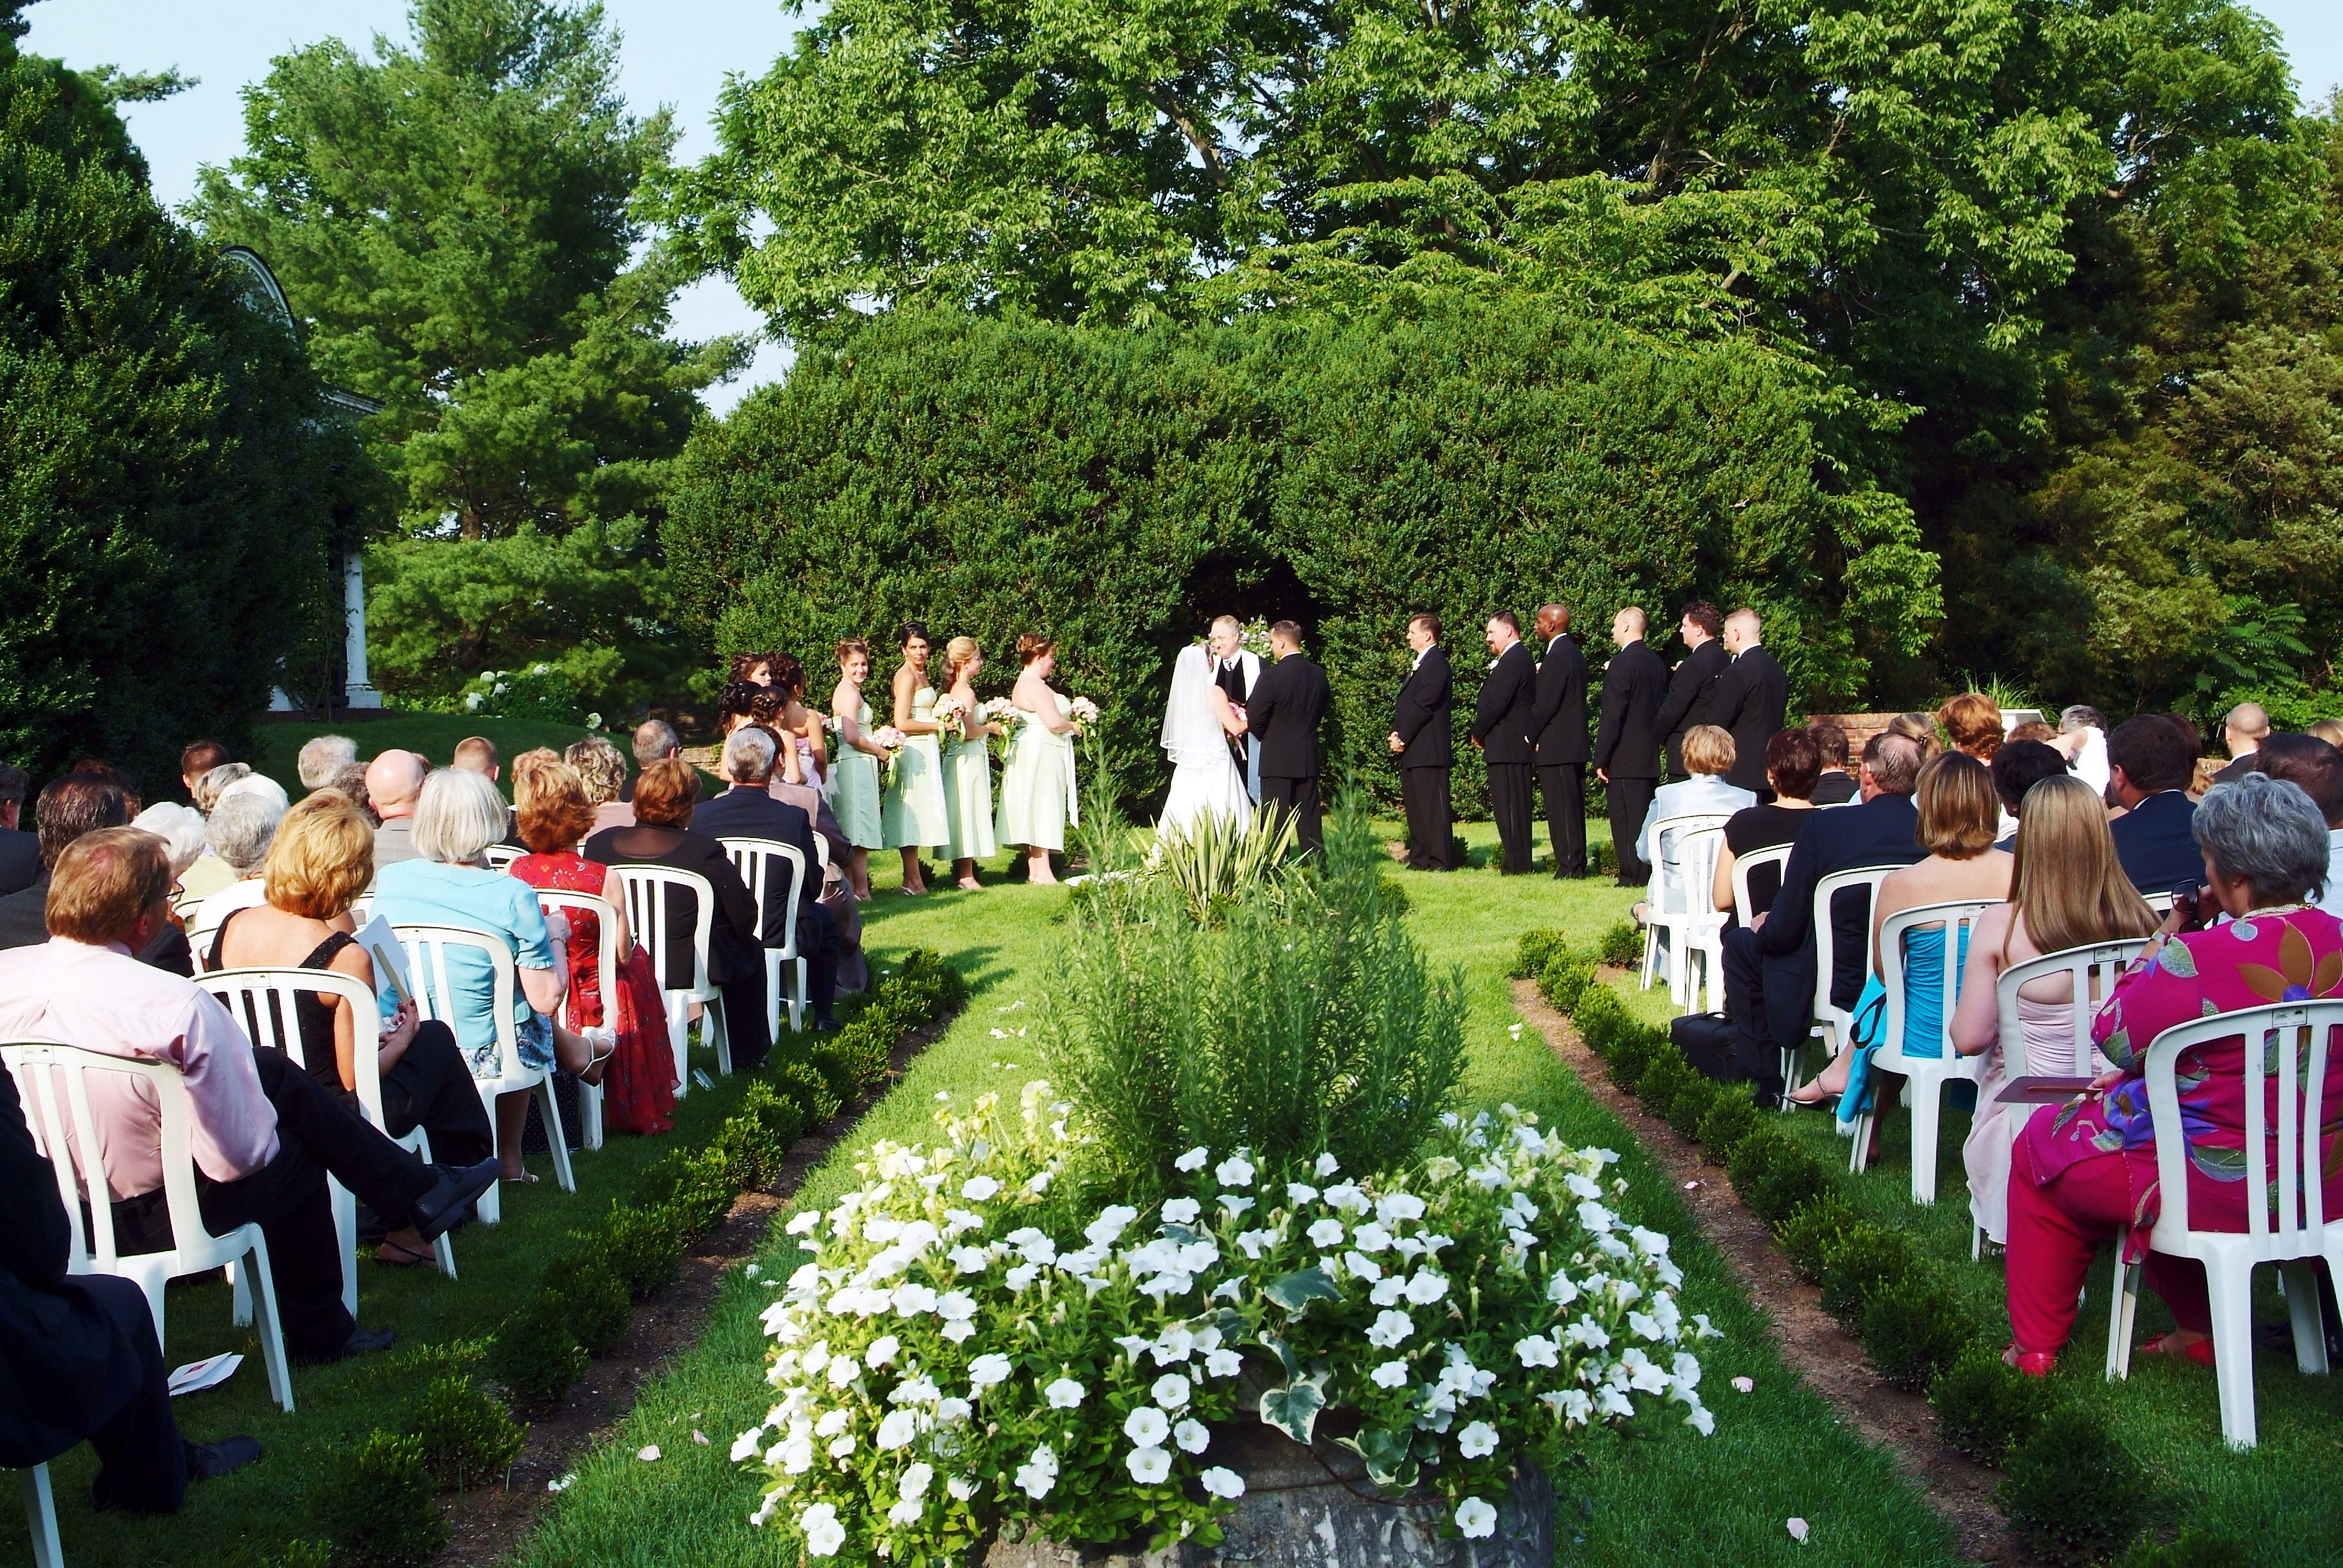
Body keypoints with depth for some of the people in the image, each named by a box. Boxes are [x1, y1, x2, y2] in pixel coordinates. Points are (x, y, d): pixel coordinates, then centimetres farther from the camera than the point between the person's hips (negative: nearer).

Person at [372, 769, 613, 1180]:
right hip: (482, 1056, -4)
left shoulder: (388, 880, -6)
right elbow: (547, 1000, -13)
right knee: (533, 1014, 29)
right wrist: (553, 937, 5)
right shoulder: (513, 897, -18)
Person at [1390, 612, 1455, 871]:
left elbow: (1424, 706, -18)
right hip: (1413, 752, 10)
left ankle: (1440, 861, -5)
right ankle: (1420, 858, 18)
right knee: (1416, 806, 12)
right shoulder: (1420, 664, 20)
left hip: (1428, 750, -10)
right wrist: (1397, 733, 5)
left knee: (1433, 806, -8)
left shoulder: (1436, 663, -12)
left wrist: (1403, 738, -14)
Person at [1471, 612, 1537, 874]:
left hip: (1507, 746, -10)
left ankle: (1516, 865, -5)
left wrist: (1478, 734, -8)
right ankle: (1517, 862, 14)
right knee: (1514, 807, 11)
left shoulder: (1512, 661, -16)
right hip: (1518, 745, 10)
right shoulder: (1522, 658, 17)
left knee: (1509, 807, -7)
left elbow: (1496, 704, -20)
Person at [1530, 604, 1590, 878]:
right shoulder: (1574, 653, 16)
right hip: (1574, 744, 10)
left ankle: (1568, 867, -6)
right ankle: (1577, 864, 16)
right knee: (1573, 808, 12)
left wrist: (1531, 737, -7)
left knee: (1562, 809, -7)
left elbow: (1546, 704, -18)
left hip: (1557, 746, -10)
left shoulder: (1557, 656, -15)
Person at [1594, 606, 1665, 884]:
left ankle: (1633, 877, -3)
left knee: (1627, 820, -4)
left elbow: (1612, 717, -17)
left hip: (1626, 759, -8)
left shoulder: (1622, 664, -15)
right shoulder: (1656, 663, 11)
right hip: (1651, 757, 8)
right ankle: (1652, 871, 16)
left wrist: (1601, 760, -14)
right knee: (1647, 818, 12)